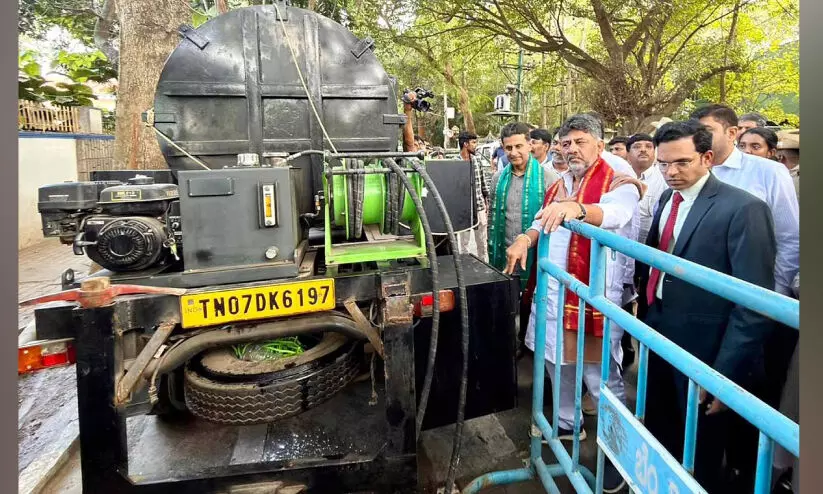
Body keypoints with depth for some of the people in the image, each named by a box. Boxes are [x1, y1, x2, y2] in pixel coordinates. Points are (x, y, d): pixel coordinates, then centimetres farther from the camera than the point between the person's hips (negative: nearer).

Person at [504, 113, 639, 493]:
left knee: (602, 376, 0)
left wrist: (576, 207, -48)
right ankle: (568, 423, 41)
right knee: (556, 360, 20)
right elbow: (544, 221, 20)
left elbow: (613, 214, -29)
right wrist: (526, 238, -3)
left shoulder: (618, 182, -8)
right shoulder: (559, 185, 16)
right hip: (552, 291, 8)